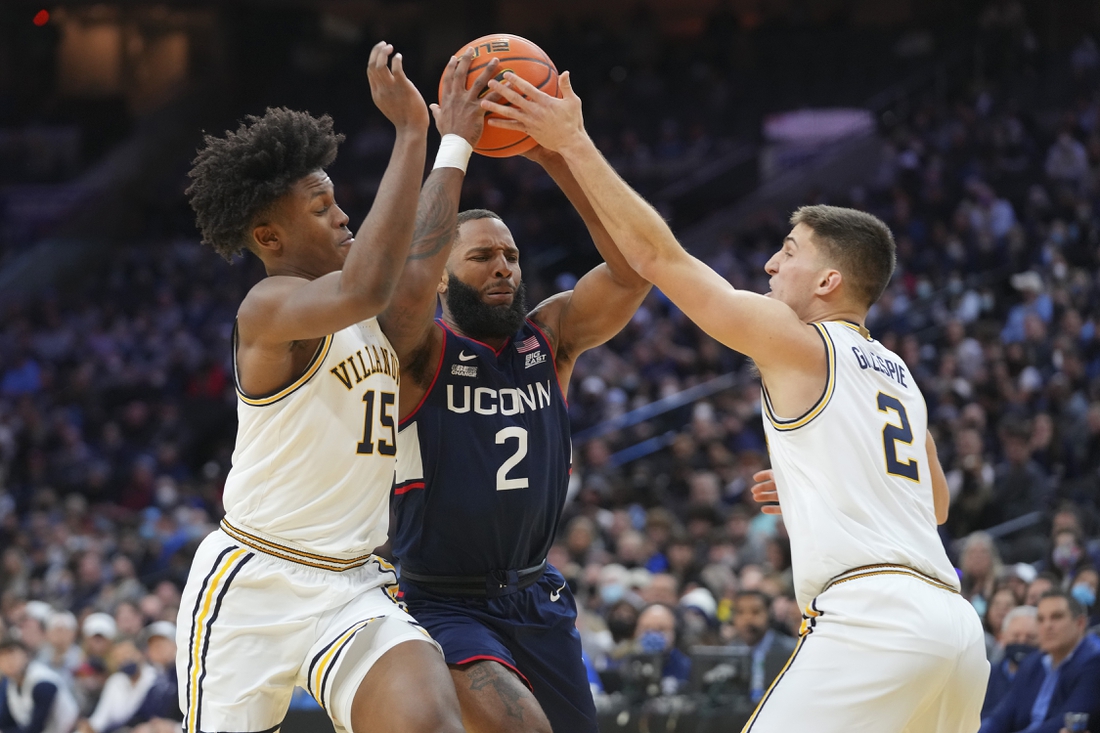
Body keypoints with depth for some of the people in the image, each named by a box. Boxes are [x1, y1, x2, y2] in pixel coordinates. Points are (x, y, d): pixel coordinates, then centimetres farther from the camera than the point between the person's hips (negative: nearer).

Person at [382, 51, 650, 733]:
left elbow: (634, 267, -13)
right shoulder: (418, 350, -11)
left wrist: (560, 156, -22)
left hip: (538, 598, 6)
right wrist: (454, 146, -29)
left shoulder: (551, 338, 2)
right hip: (443, 605, -6)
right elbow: (410, 279, -34)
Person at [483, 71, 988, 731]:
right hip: (954, 621, 8)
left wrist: (573, 144, 5)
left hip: (873, 618, -8)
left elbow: (659, 257, 1)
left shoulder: (798, 342, 3)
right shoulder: (900, 376, 25)